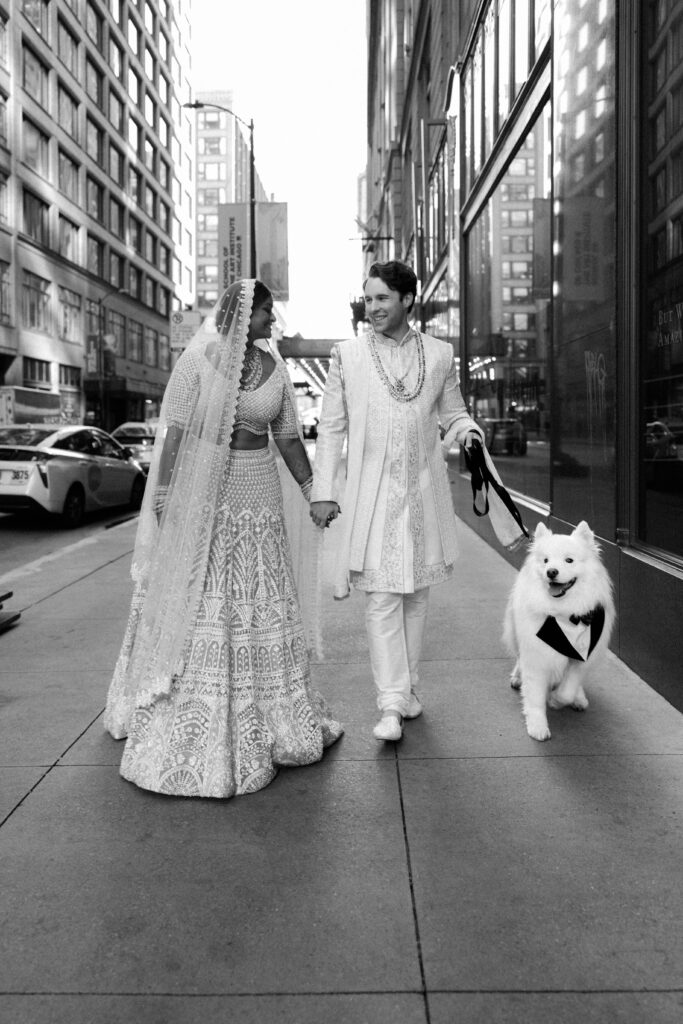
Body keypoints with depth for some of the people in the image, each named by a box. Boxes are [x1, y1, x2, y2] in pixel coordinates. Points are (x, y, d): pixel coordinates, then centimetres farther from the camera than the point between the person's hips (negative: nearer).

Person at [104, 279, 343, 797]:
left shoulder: (275, 369, 6)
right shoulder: (197, 360, -5)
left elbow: (289, 438, 11)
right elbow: (174, 430, -7)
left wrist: (313, 494, 11)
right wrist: (163, 492, -13)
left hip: (257, 494, 4)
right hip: (199, 495, -3)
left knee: (260, 603, 9)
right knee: (191, 604, 3)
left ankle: (265, 715, 26)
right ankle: (183, 718, 19)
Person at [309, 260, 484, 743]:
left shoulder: (440, 354, 6)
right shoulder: (346, 355, 2)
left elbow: (453, 412, 17)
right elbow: (332, 427, 3)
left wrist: (467, 429, -8)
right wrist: (323, 491, -1)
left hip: (424, 491, 2)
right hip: (371, 494, -2)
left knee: (416, 594, 11)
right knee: (382, 597, -5)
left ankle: (408, 686, 26)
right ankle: (391, 703, 0)